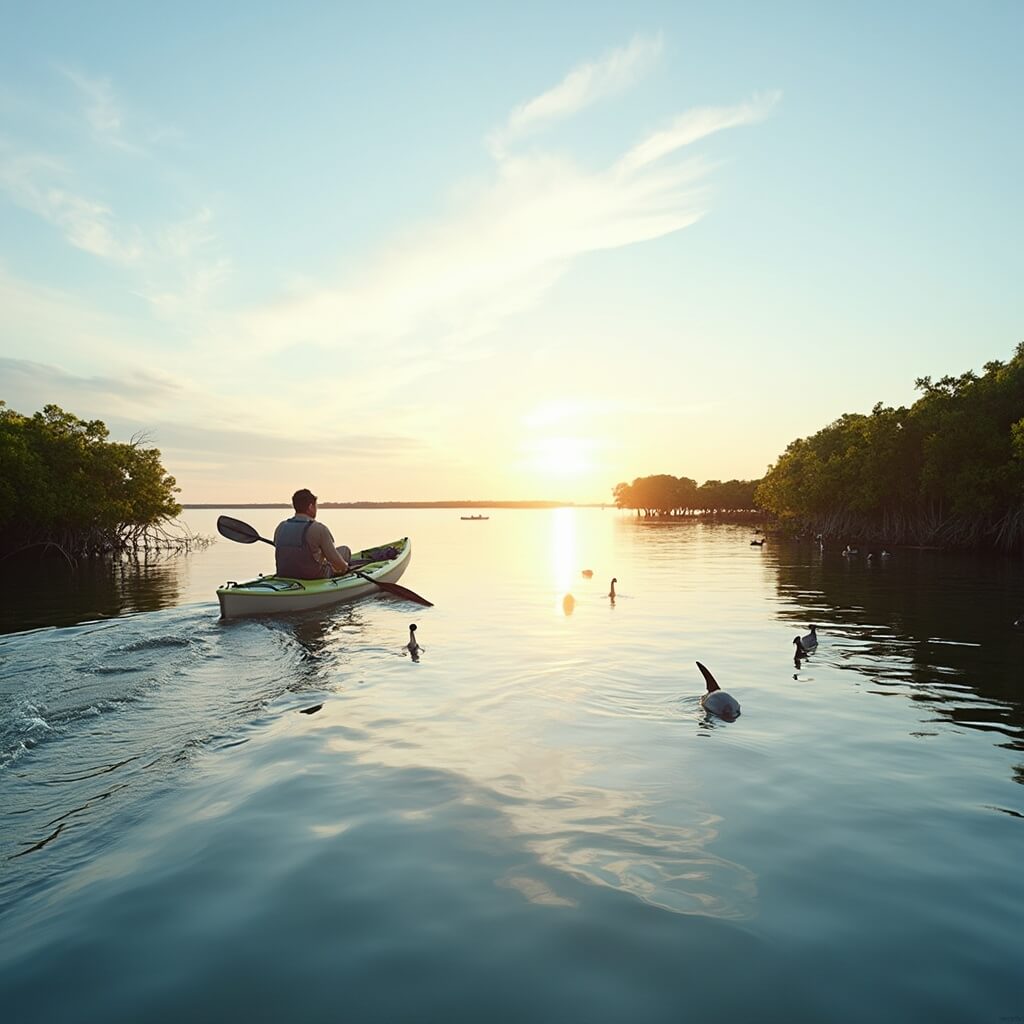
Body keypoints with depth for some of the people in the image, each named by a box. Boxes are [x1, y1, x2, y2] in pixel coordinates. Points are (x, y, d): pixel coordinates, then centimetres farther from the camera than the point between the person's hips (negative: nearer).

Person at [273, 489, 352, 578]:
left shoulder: (280, 527, -3)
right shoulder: (318, 529, -20)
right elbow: (335, 561, -18)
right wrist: (345, 566, 5)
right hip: (314, 577, -6)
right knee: (345, 550, 18)